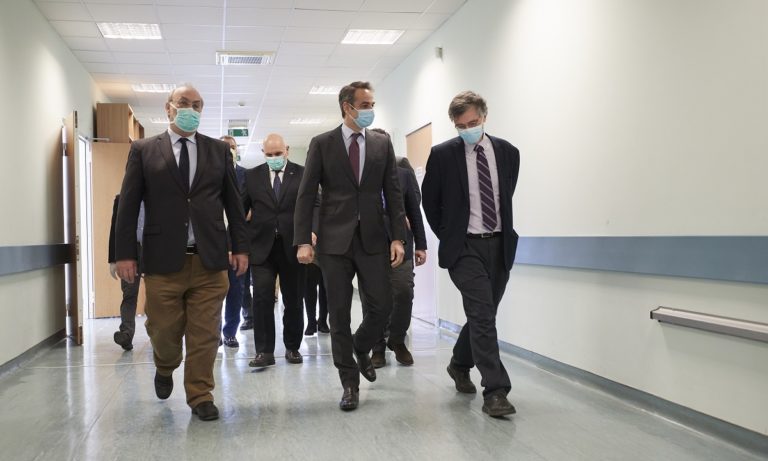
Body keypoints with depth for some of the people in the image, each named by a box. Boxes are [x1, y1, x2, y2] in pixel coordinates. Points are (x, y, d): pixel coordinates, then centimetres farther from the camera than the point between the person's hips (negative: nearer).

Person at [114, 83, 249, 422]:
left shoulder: (219, 150, 11)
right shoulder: (143, 150, 6)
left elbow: (233, 202, 10)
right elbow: (128, 205, 3)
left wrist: (240, 247, 4)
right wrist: (125, 253, -4)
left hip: (210, 258, 1)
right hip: (163, 259, -1)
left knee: (204, 334, 2)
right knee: (164, 331, 7)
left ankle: (201, 396, 17)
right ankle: (165, 369, 39)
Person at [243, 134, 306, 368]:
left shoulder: (303, 174, 3)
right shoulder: (252, 176, 8)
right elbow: (241, 209, 8)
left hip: (292, 246, 0)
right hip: (262, 246, 1)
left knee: (294, 300, 8)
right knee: (262, 299, -4)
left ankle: (292, 347, 21)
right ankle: (264, 351, 2)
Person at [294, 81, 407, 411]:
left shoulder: (382, 144, 8)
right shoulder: (322, 144, 2)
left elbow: (393, 193, 6)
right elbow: (306, 194, -1)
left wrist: (398, 237, -3)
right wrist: (303, 241, -10)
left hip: (373, 239, 2)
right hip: (335, 240, -2)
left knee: (382, 305, -2)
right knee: (339, 314, 2)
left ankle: (361, 348, 31)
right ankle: (350, 383, 15)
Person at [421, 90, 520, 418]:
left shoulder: (508, 152, 4)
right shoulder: (443, 154, -5)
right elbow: (429, 199, 7)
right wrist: (446, 234, 7)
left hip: (499, 245, 4)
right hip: (465, 247, -4)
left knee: (482, 316, 14)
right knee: (483, 316, -13)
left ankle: (459, 365, 37)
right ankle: (495, 391, -9)